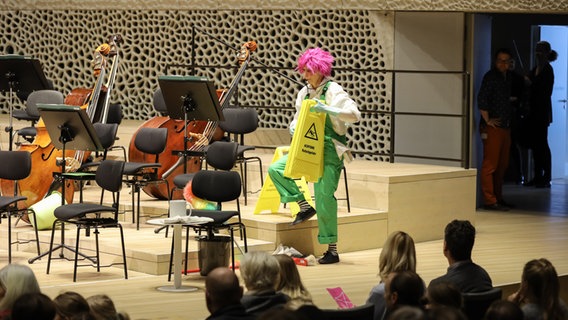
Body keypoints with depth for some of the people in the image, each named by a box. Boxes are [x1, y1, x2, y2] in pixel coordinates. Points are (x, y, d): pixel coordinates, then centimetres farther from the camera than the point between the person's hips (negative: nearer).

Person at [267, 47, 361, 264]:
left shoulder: (333, 90, -8)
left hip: (329, 149, -7)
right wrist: (293, 127, -2)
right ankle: (304, 207, 6)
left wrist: (327, 109, -29)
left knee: (324, 196, -9)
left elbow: (355, 115, -18)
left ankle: (332, 249, 0)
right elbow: (298, 118, 22)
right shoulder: (304, 93, 11)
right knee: (276, 169, -10)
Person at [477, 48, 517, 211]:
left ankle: (498, 197, 22)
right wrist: (487, 120, -16)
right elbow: (481, 99, -17)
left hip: (505, 127, 8)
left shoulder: (509, 76, 15)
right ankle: (489, 201, -7)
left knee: (502, 165, 13)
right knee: (490, 165, -7)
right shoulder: (490, 77, -9)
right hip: (493, 128, -8)